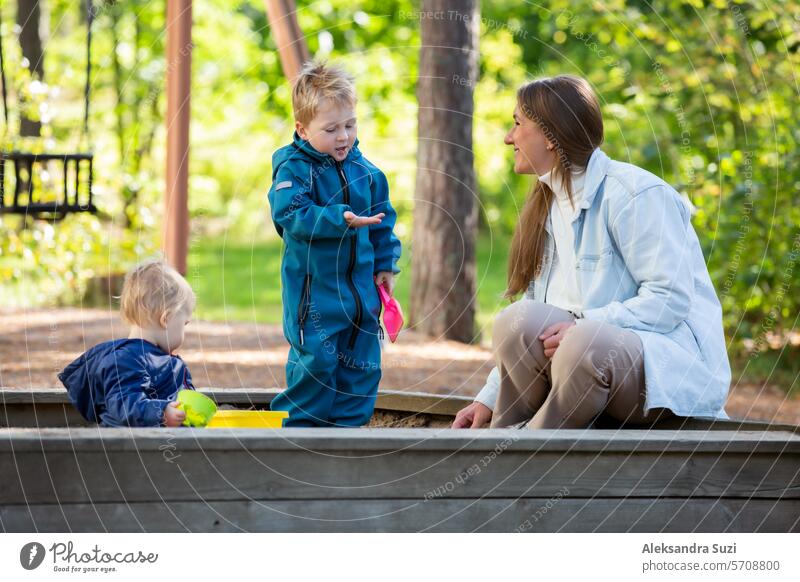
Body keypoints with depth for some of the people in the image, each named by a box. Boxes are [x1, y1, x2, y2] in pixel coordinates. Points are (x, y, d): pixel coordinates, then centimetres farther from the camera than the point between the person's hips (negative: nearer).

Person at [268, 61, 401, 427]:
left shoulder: (365, 171, 7)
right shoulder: (294, 169, -11)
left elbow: (383, 220, 17)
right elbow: (290, 212, -27)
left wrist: (386, 263, 11)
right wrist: (341, 219, -35)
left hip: (361, 284, 6)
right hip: (313, 287, -6)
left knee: (362, 362, 9)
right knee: (315, 362, -8)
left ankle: (347, 423, 20)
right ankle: (299, 424, 4)